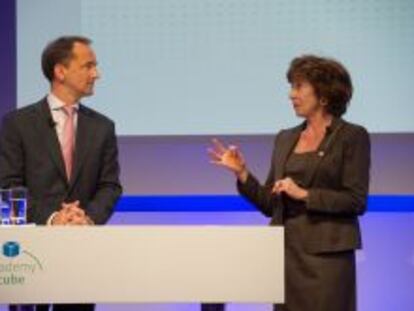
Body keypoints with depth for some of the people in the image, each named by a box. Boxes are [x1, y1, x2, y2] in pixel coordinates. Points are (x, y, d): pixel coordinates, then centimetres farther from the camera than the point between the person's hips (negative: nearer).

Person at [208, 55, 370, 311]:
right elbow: (270, 205, 14)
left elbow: (356, 201, -10)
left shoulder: (352, 136, -2)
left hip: (326, 252, -6)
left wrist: (304, 194, -16)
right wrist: (242, 173, 0)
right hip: (286, 250, 6)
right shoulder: (285, 139, 14)